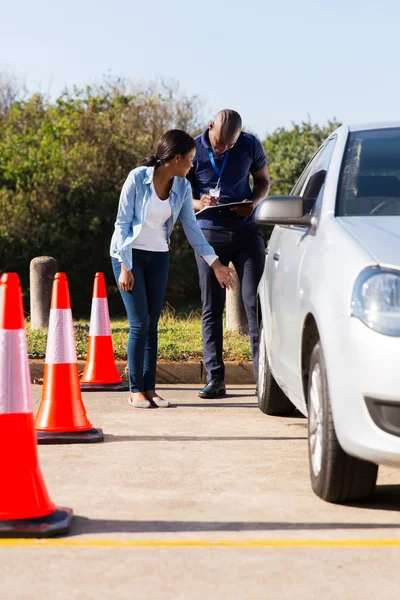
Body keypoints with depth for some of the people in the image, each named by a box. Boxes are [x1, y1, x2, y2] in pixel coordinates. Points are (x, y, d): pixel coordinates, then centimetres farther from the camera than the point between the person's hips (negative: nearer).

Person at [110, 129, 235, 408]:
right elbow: (123, 223, -11)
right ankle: (136, 390, -2)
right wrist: (125, 267, -13)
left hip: (158, 257, 4)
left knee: (152, 324, 2)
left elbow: (191, 227, 4)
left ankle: (150, 388, 7)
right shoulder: (138, 178, -16)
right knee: (140, 323, -10)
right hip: (130, 253, -4)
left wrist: (215, 263, -1)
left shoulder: (182, 187, -2)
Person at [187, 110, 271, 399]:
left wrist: (254, 202, -11)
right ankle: (215, 379, 5)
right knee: (211, 309, 1)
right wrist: (199, 203, -22)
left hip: (247, 231, 1)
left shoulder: (250, 146, -2)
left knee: (256, 303, -4)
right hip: (210, 234, -1)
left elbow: (264, 180, 11)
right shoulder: (194, 150, -6)